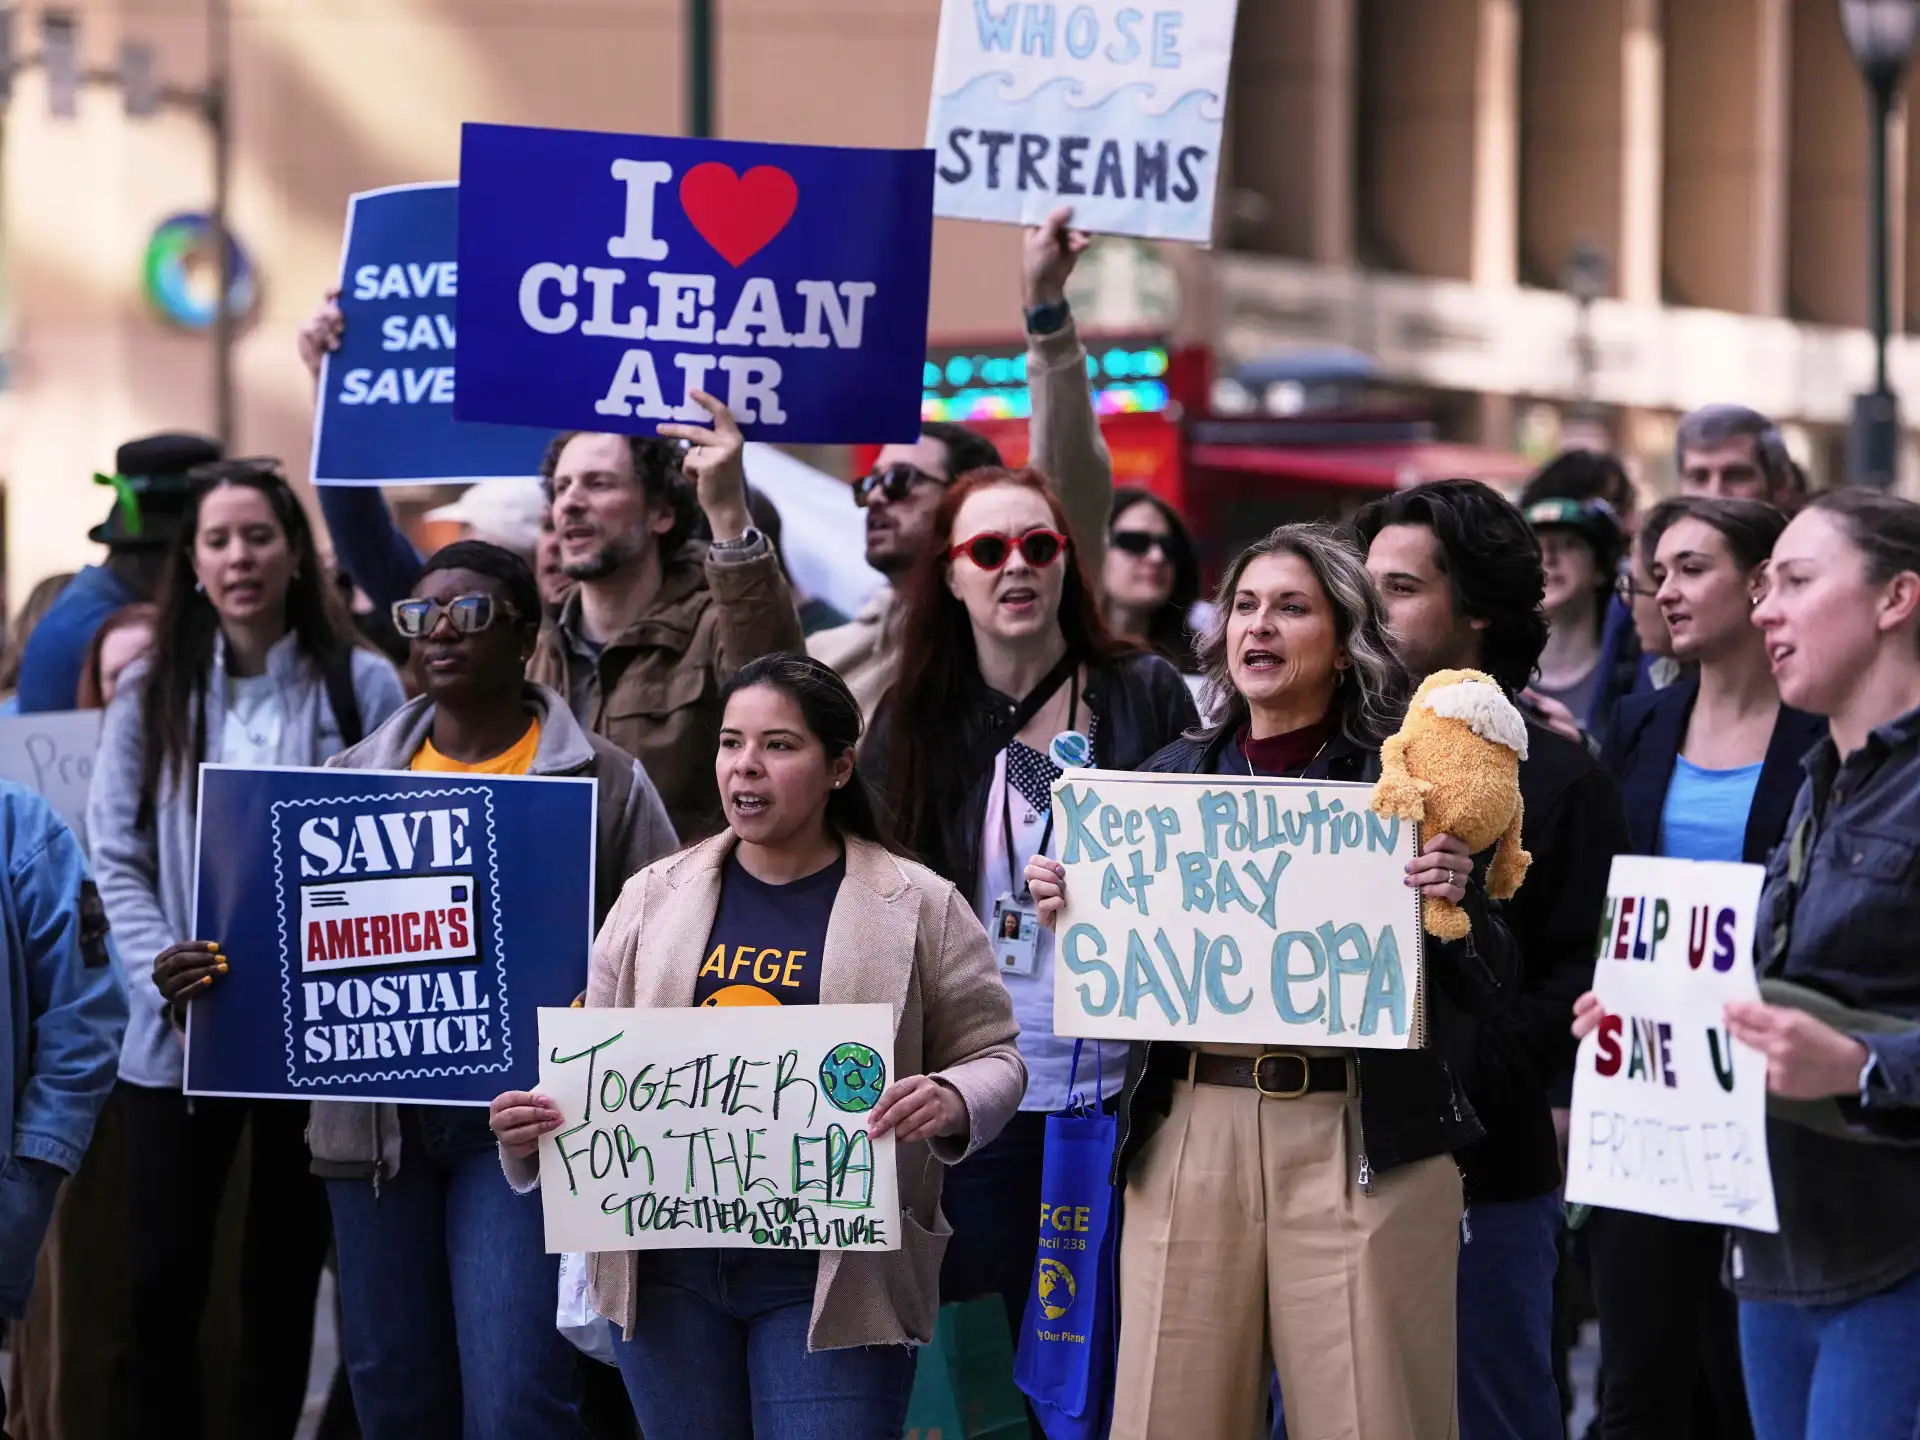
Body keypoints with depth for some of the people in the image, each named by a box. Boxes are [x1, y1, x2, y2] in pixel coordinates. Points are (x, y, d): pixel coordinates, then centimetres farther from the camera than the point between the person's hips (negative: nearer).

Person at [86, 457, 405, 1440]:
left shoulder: (362, 687, 2)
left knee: (282, 1280, 9)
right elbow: (118, 857, 2)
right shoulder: (150, 693, 7)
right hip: (178, 1033, 1)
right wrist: (162, 971, -14)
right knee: (162, 1281, -4)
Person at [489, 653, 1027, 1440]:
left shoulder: (920, 908, 0)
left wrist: (952, 1102, -19)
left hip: (833, 1276, -3)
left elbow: (992, 1056, 4)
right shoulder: (654, 897, 9)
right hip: (667, 1264, 3)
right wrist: (534, 1124, -8)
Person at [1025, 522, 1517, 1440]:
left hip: (1364, 1140, -3)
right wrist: (1066, 910, -2)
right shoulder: (1173, 775, 12)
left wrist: (1454, 898, -17)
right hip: (1189, 1131, 3)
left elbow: (1487, 990, 1)